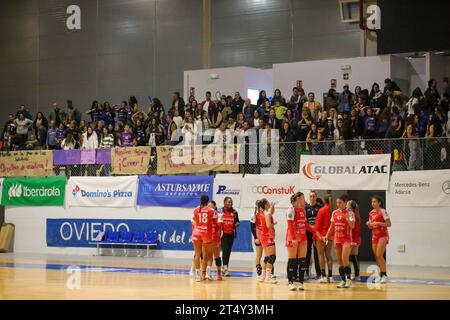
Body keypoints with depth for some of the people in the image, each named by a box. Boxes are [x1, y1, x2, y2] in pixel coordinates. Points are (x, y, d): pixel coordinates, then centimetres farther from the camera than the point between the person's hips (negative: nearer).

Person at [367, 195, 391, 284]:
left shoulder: (382, 211, -8)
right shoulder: (371, 213, 12)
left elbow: (389, 224, -13)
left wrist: (378, 223, -19)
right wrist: (369, 224, -3)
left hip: (383, 235, -7)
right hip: (374, 236, 7)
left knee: (379, 255, -16)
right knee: (376, 256, 5)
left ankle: (385, 275, -10)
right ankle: (381, 275, 12)